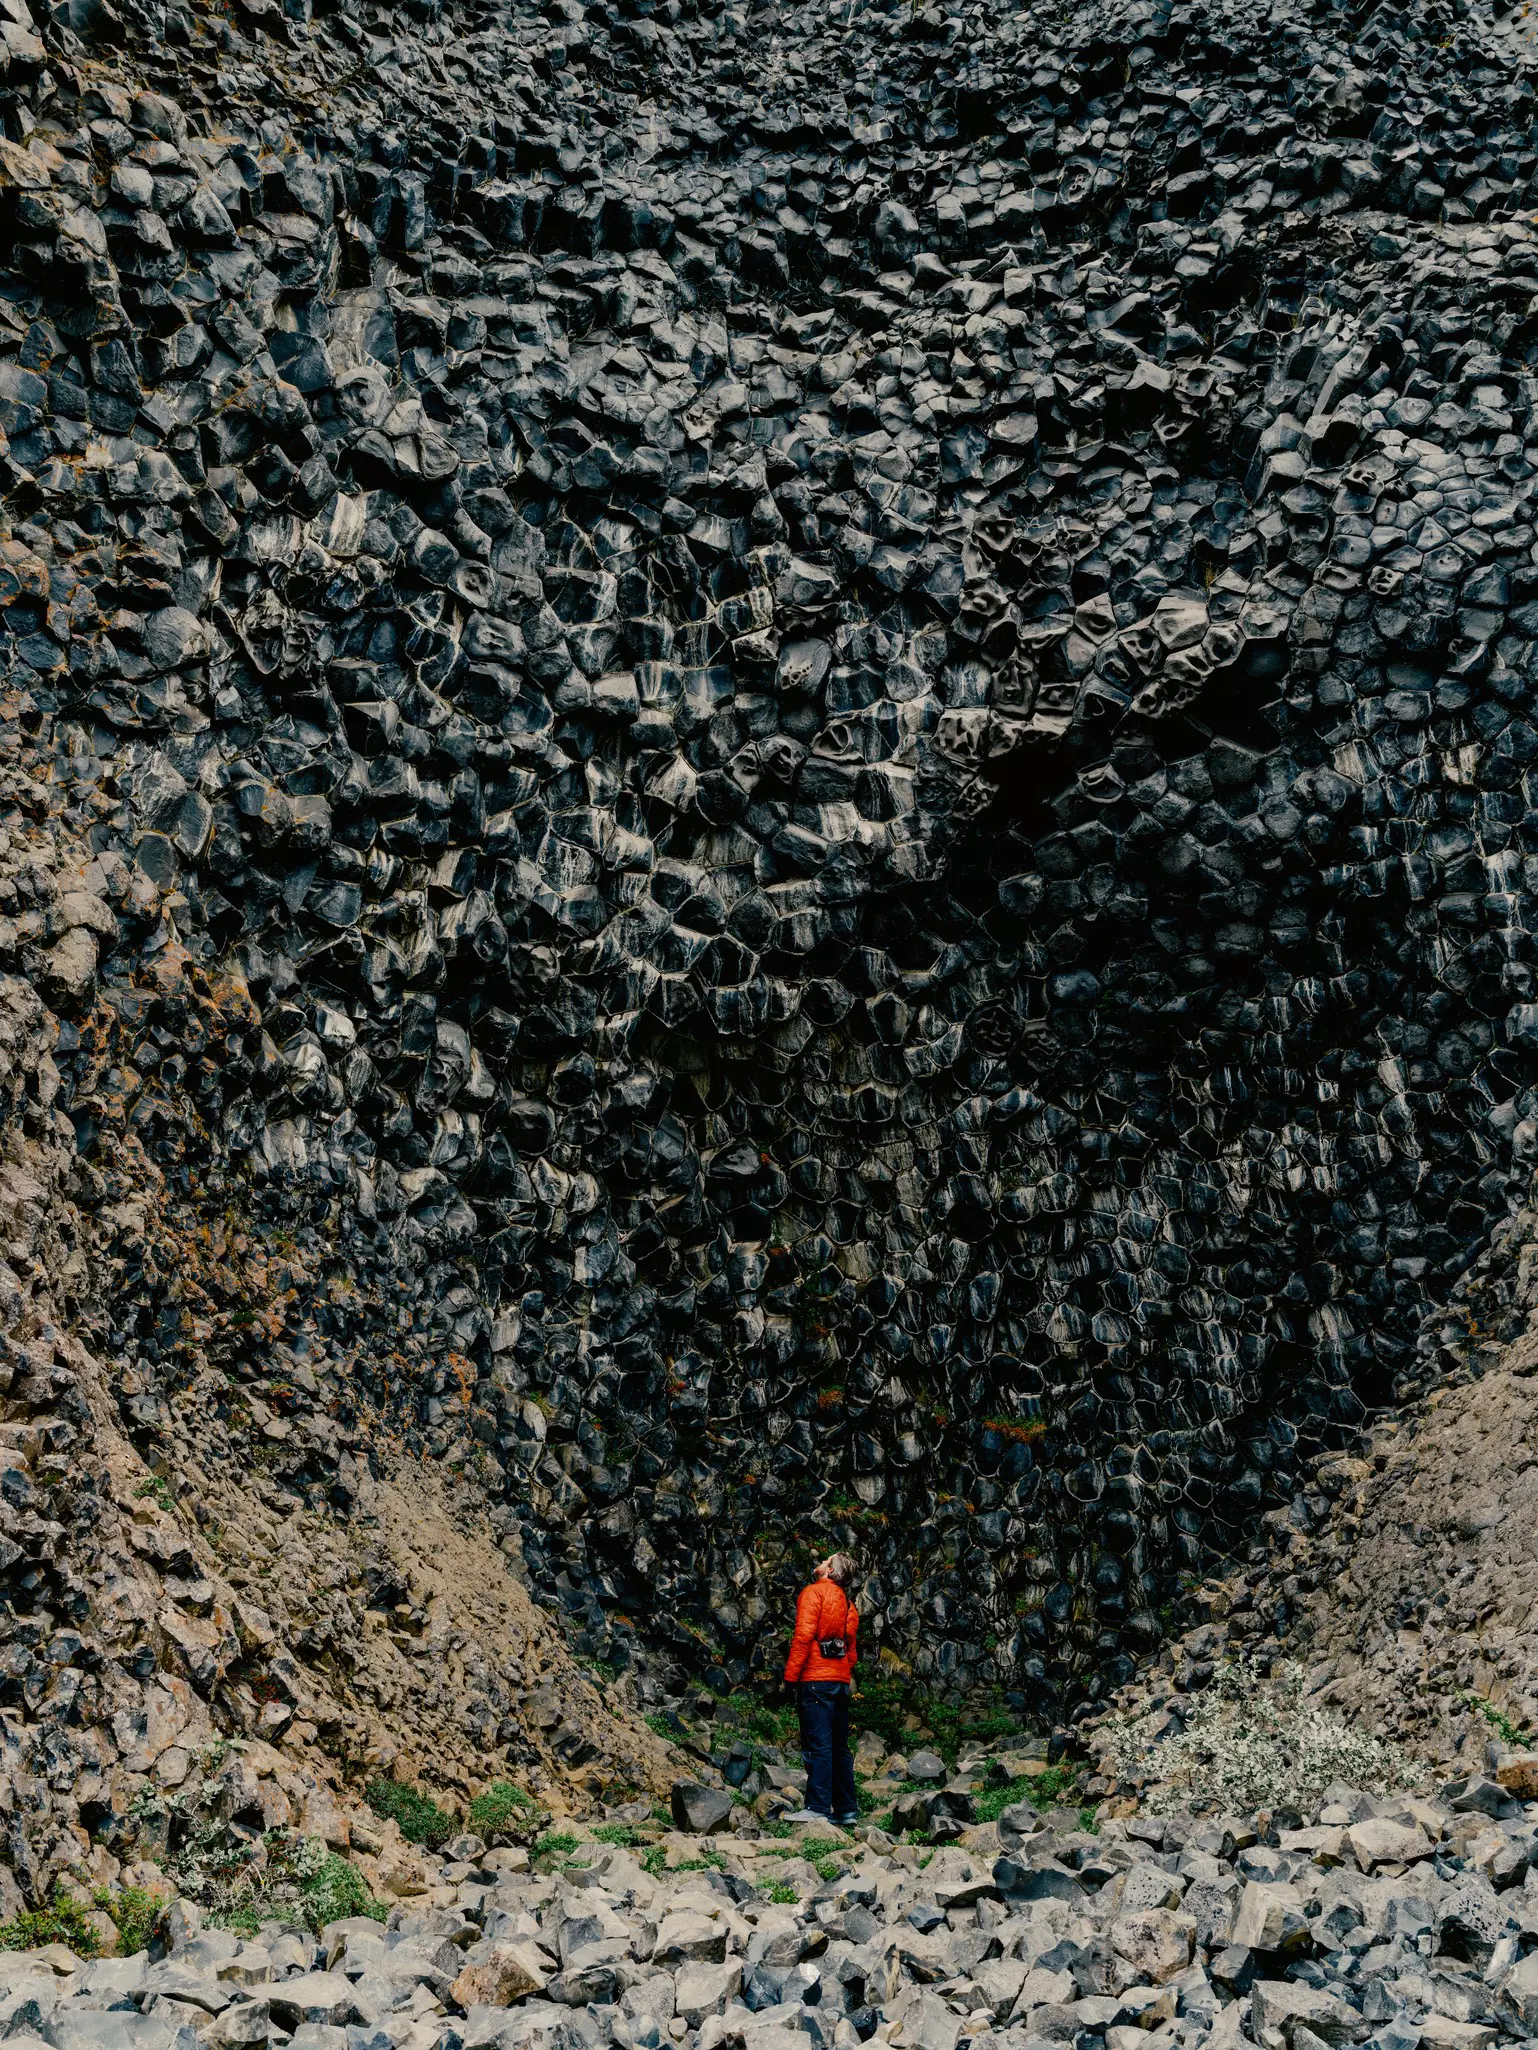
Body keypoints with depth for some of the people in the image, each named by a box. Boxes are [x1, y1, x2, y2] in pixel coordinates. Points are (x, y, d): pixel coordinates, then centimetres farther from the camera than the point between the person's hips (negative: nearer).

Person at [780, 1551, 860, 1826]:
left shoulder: (814, 1592, -3)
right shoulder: (848, 1604, 21)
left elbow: (804, 1636, -13)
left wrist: (791, 1675, -12)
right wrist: (847, 1676, 18)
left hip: (816, 1679, -8)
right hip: (841, 1680, 8)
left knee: (818, 1746, -10)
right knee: (839, 1748, 10)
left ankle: (817, 1808, -13)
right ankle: (847, 1809, 11)